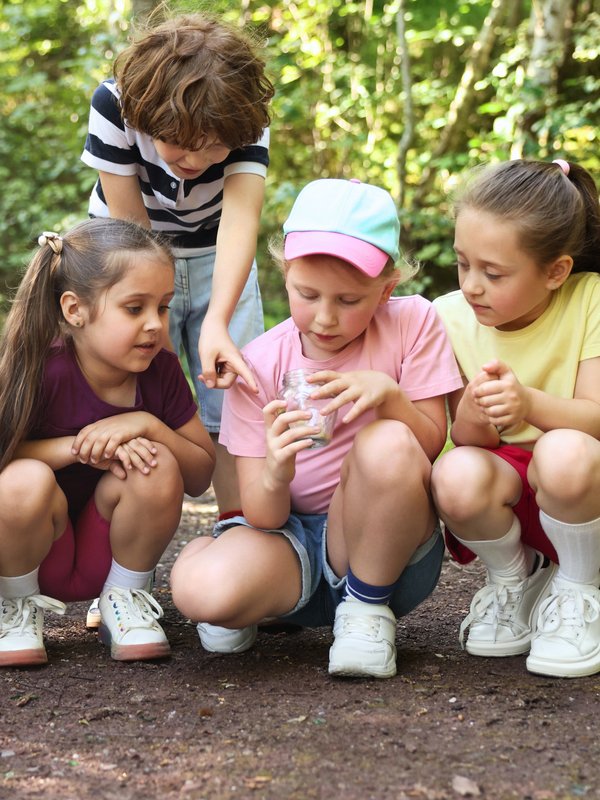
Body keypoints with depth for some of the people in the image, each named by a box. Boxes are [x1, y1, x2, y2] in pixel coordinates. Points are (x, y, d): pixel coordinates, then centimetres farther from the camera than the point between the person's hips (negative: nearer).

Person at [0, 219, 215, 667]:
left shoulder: (160, 370, -9)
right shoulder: (39, 372, -23)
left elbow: (202, 476, -3)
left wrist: (147, 425, -22)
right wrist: (77, 447, -29)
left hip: (106, 558, 3)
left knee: (158, 466, -23)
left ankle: (125, 598, 1)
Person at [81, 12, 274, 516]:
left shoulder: (245, 118, -27)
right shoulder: (115, 106, -29)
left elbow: (241, 216, -40)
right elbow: (131, 227, -23)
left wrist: (216, 323, -54)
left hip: (217, 257, 1)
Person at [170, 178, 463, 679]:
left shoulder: (413, 323, -6)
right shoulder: (258, 365, -6)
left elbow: (432, 445, -5)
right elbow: (263, 518, -9)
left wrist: (389, 393, -25)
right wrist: (275, 474, -33)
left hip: (383, 544, -1)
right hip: (292, 543, 1)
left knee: (387, 443, -33)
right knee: (201, 589, -33)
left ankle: (368, 608, -9)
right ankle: (248, 608, 7)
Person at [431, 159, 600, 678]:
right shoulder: (451, 316, -7)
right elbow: (468, 441, -5)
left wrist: (528, 402, -39)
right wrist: (472, 414, -31)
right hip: (506, 485, 2)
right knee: (458, 476, -33)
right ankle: (513, 580, 2)